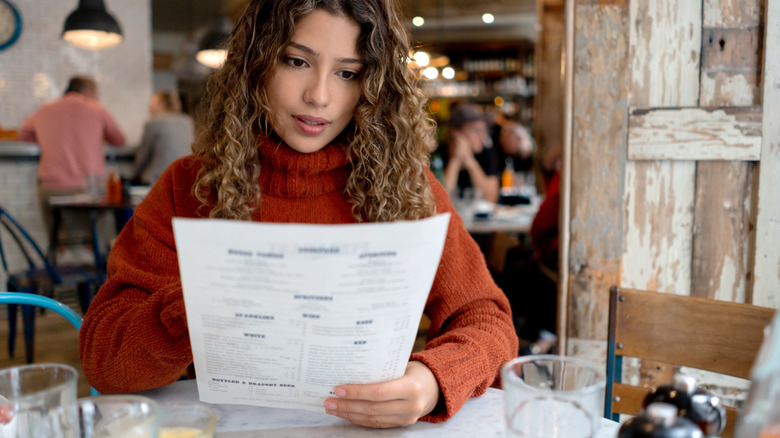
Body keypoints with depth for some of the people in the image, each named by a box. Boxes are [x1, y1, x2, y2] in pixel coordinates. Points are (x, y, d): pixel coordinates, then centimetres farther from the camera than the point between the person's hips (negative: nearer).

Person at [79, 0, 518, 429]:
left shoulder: (406, 189, -2)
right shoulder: (188, 188, -2)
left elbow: (488, 319, -4)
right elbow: (99, 352, -7)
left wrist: (432, 382, -26)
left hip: (369, 422, 0)